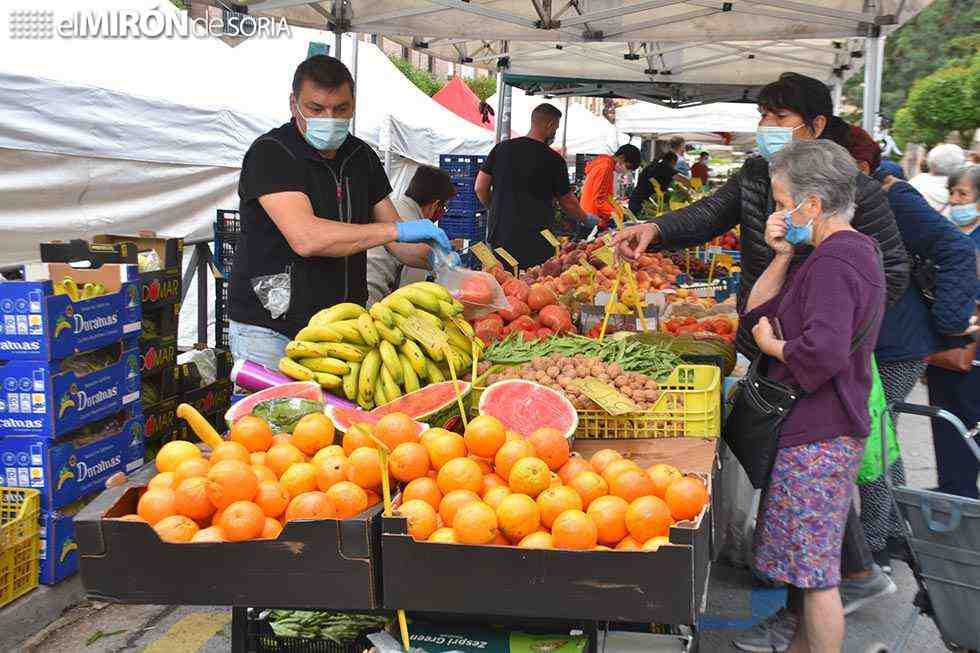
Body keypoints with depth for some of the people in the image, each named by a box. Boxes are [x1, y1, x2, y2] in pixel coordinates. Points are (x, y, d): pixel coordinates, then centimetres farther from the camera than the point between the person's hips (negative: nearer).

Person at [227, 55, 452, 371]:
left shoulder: (361, 156, 9)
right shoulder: (269, 153, -13)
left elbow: (399, 242, 13)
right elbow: (305, 238, -27)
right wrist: (399, 230, -26)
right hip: (271, 332, -5)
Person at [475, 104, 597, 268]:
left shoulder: (502, 148, 5)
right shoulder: (553, 159, -5)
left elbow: (480, 188, 6)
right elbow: (567, 202, 5)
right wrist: (587, 219, 23)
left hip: (500, 237, 4)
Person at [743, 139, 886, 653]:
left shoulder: (833, 261, -18)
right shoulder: (850, 250, 15)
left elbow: (825, 350, -32)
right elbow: (755, 313, 14)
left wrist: (774, 346, -14)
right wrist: (781, 257, -1)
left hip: (816, 437, -11)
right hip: (826, 431, 11)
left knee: (814, 572, -1)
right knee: (811, 564, 21)